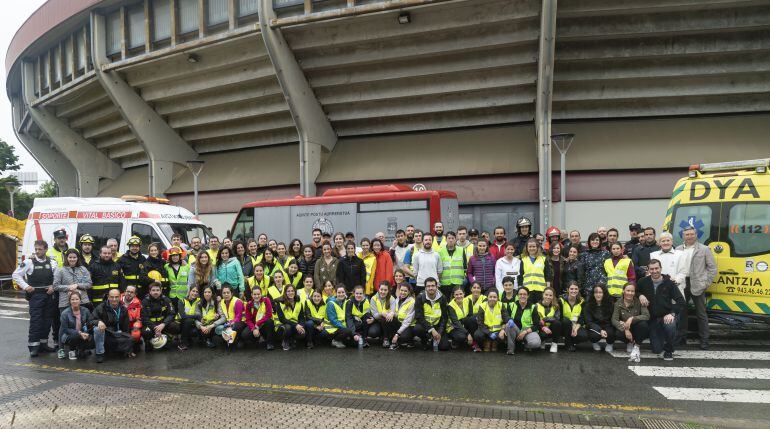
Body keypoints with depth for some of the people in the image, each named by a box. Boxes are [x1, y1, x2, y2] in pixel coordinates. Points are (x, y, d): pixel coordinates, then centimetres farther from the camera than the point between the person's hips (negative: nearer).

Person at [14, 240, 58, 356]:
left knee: (47, 320, 8)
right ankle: (33, 345, -1)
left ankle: (43, 343, 18)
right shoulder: (29, 262, -5)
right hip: (35, 295, -4)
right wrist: (25, 286, -7)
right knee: (35, 320, -6)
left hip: (48, 295, 4)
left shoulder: (52, 263, 4)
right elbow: (16, 275, 0)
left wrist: (53, 286, -2)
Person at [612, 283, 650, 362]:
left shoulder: (639, 302, -10)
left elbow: (647, 316, -22)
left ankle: (636, 347, -16)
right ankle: (630, 343, 5)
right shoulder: (618, 303, -7)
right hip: (626, 330, 1)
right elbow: (614, 320, -14)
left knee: (643, 324, -34)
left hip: (638, 330, -1)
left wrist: (632, 318, -35)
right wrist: (625, 329, -31)